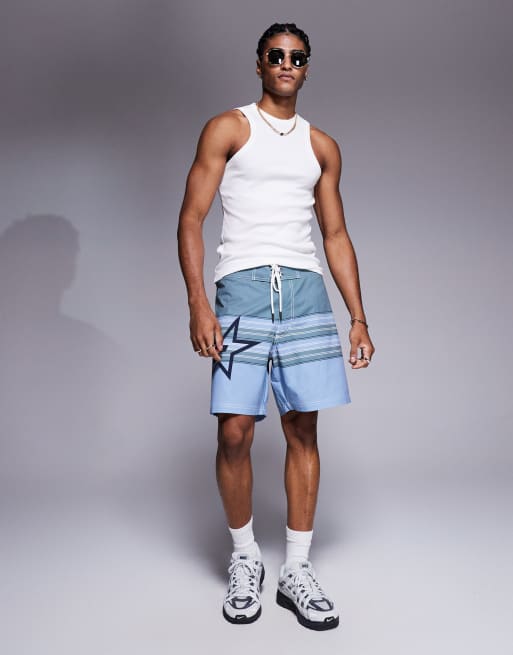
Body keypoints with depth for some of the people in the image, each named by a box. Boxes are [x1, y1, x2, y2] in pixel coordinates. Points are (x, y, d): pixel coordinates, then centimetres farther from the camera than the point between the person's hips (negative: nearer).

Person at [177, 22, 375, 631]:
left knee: (303, 430, 2)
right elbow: (191, 218, 1)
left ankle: (297, 570, 14)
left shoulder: (322, 146, 20)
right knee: (234, 432, -7)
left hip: (305, 289, 3)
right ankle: (244, 559, 16)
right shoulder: (228, 129, 9)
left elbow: (336, 234, 19)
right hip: (242, 286, -3)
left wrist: (359, 317, 11)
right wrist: (197, 303, -12)